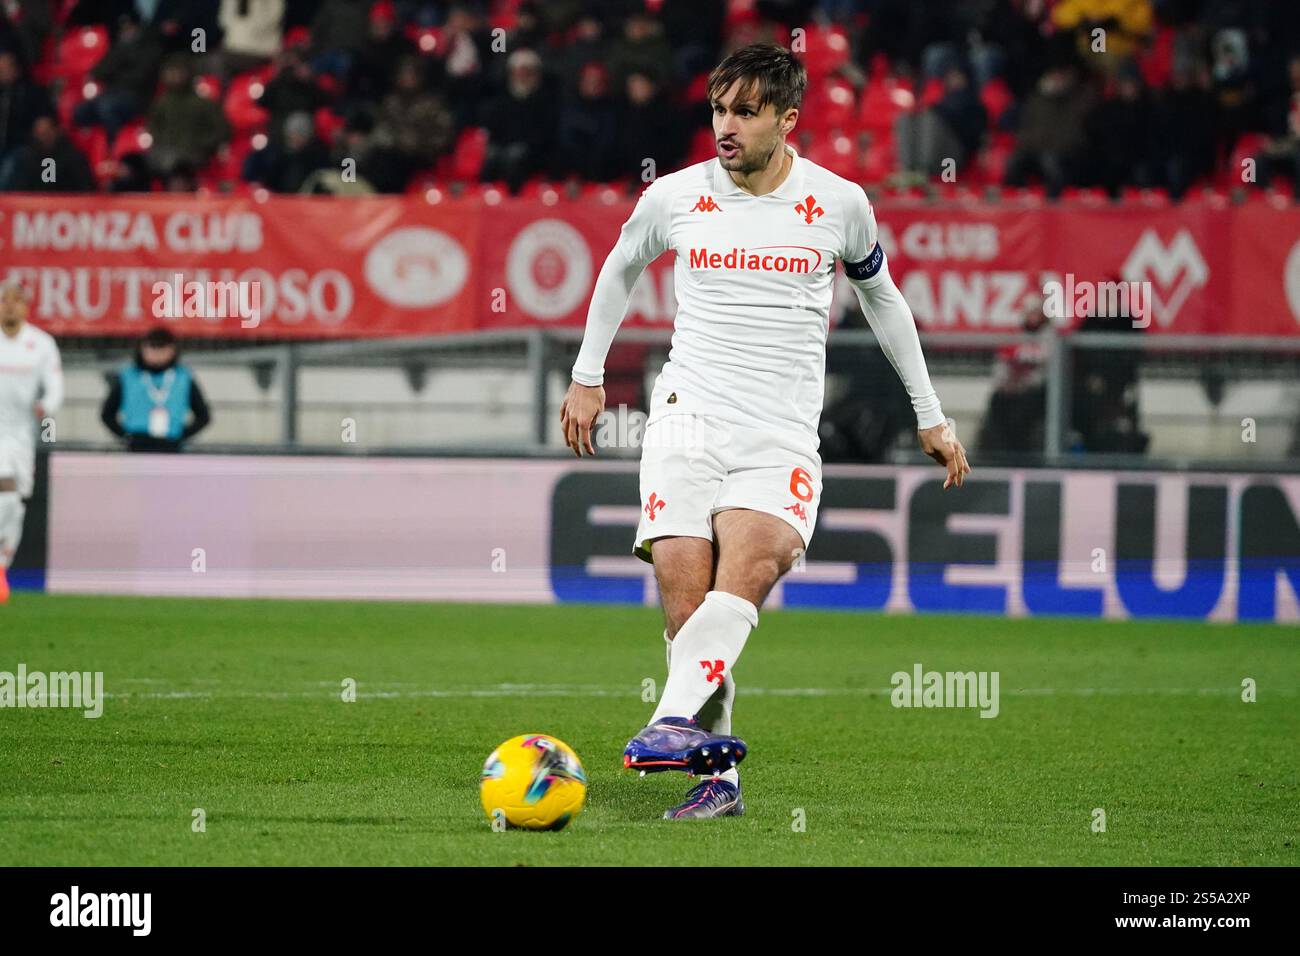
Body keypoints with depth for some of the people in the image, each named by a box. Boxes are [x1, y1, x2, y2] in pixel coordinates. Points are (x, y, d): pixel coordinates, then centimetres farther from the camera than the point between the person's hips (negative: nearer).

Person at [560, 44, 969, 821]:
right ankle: (717, 777, -4)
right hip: (686, 422, 2)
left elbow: (881, 296, 21)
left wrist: (930, 415, 24)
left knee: (747, 567, -29)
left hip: (782, 442, -2)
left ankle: (675, 723, -45)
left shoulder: (839, 204, 4)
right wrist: (588, 375, 29)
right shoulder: (675, 197, 6)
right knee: (687, 604, -13)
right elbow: (622, 268, 27)